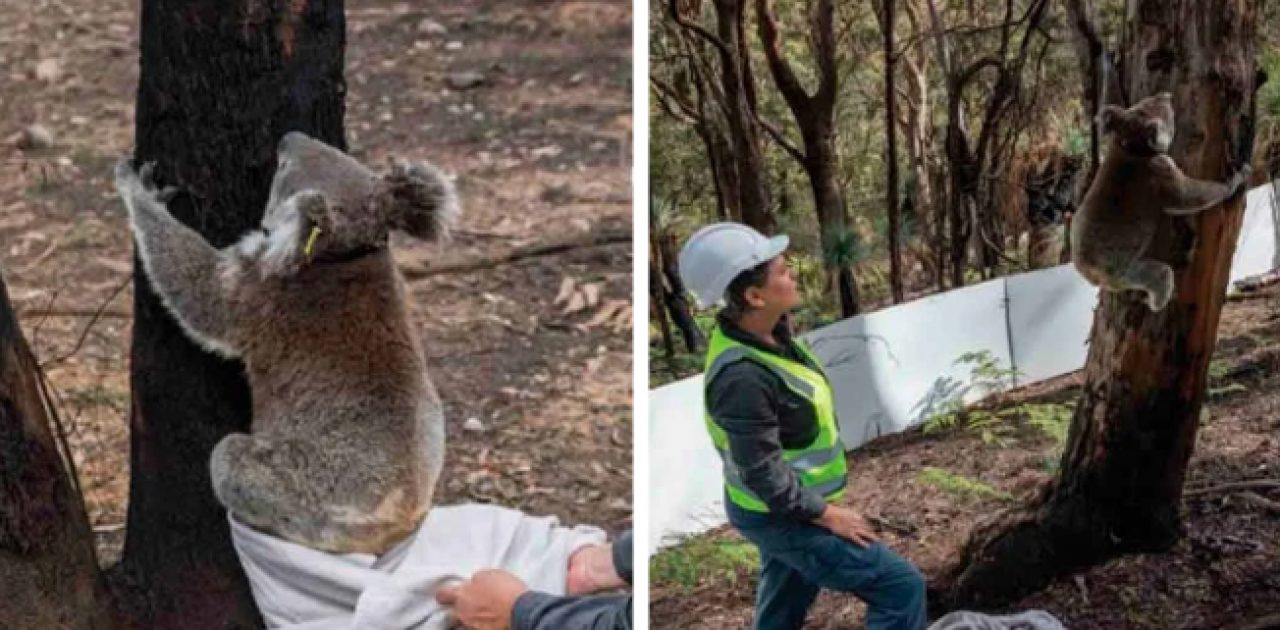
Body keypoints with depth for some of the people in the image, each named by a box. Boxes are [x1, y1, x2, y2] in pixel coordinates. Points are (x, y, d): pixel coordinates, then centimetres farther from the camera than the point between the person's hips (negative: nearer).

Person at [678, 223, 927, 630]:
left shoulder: (765, 330, -5)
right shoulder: (742, 377, -34)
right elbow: (762, 474, -27)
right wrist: (825, 514, -16)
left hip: (791, 505, 9)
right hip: (784, 517, -9)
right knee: (902, 589, -6)